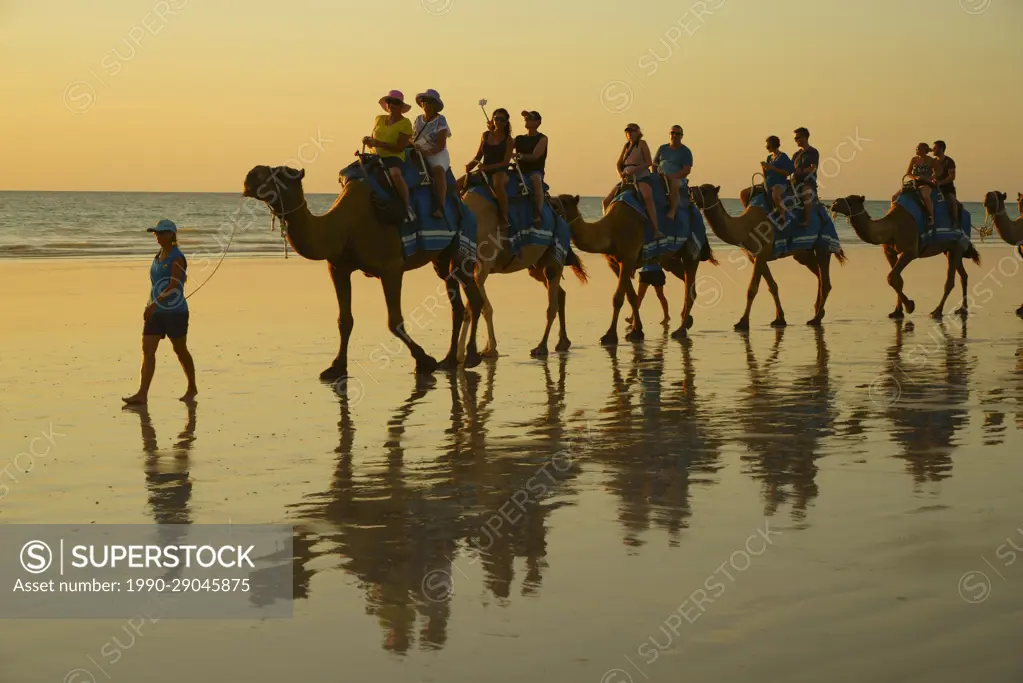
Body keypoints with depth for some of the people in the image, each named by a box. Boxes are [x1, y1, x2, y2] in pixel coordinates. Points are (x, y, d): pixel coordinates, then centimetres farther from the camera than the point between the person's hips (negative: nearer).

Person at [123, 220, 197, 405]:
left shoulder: (177, 258, -14)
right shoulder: (158, 257, 11)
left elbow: (174, 286, -24)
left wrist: (154, 303, -32)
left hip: (175, 313, -7)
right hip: (156, 312, 7)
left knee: (180, 350, 8)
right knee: (147, 349, -6)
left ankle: (192, 388, 27)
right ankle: (142, 394, -11)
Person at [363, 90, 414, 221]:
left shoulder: (405, 123, -3)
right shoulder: (379, 119, 14)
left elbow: (400, 147, -12)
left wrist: (378, 143, -18)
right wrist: (368, 141, -4)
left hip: (394, 157, -6)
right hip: (377, 157, 6)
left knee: (394, 173, -40)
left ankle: (407, 207, -31)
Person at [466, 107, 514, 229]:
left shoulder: (508, 140, 1)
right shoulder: (485, 136, 13)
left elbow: (505, 162, -7)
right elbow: (478, 156, 17)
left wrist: (488, 167, -19)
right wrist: (470, 165, -4)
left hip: (500, 170, -5)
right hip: (484, 171, 5)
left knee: (498, 184, -41)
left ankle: (504, 218, -34)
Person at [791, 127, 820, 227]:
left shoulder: (813, 152, 1)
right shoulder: (797, 154, 22)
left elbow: (813, 168, -12)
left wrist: (801, 172, -24)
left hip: (809, 182, -8)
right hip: (797, 182, 8)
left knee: (807, 193, -39)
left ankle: (807, 220, -39)